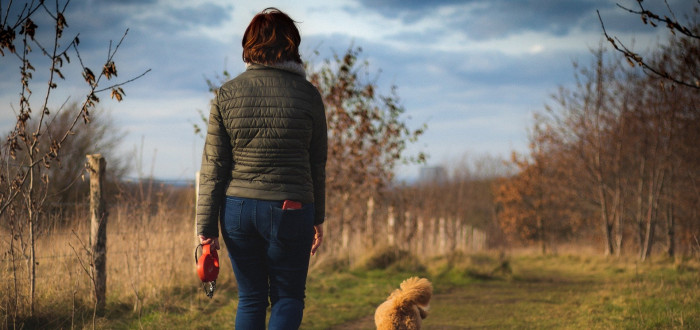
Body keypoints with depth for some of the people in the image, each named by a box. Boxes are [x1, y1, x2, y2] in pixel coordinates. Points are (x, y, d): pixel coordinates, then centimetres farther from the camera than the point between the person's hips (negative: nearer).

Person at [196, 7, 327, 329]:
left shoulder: (227, 94, 1)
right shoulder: (307, 94, -3)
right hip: (290, 209, -2)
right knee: (288, 297, 10)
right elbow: (317, 164, 2)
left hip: (238, 207, 2)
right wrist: (318, 218, 12)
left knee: (250, 299, 14)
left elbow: (213, 166, 0)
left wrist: (206, 226, 2)